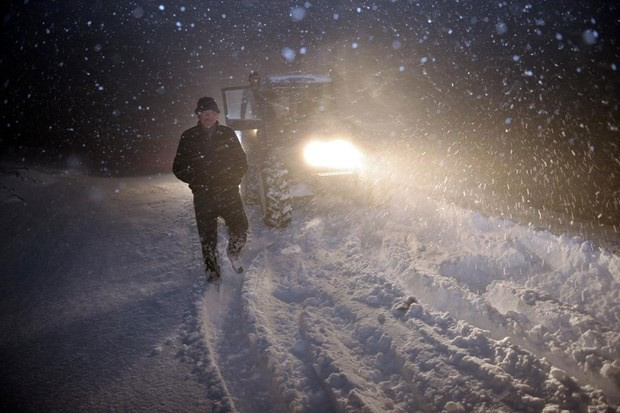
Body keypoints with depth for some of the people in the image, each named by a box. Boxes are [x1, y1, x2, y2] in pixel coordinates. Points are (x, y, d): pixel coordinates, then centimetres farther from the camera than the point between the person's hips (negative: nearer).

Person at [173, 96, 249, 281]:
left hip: (229, 193, 1)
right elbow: (178, 167, 7)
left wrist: (233, 179, -2)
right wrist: (195, 180, -5)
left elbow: (242, 162, 11)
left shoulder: (228, 134, 6)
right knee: (207, 237, 3)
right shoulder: (188, 137, 3)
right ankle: (211, 268, 27)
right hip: (203, 196, 0)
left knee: (240, 231, -5)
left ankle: (233, 252, 29)